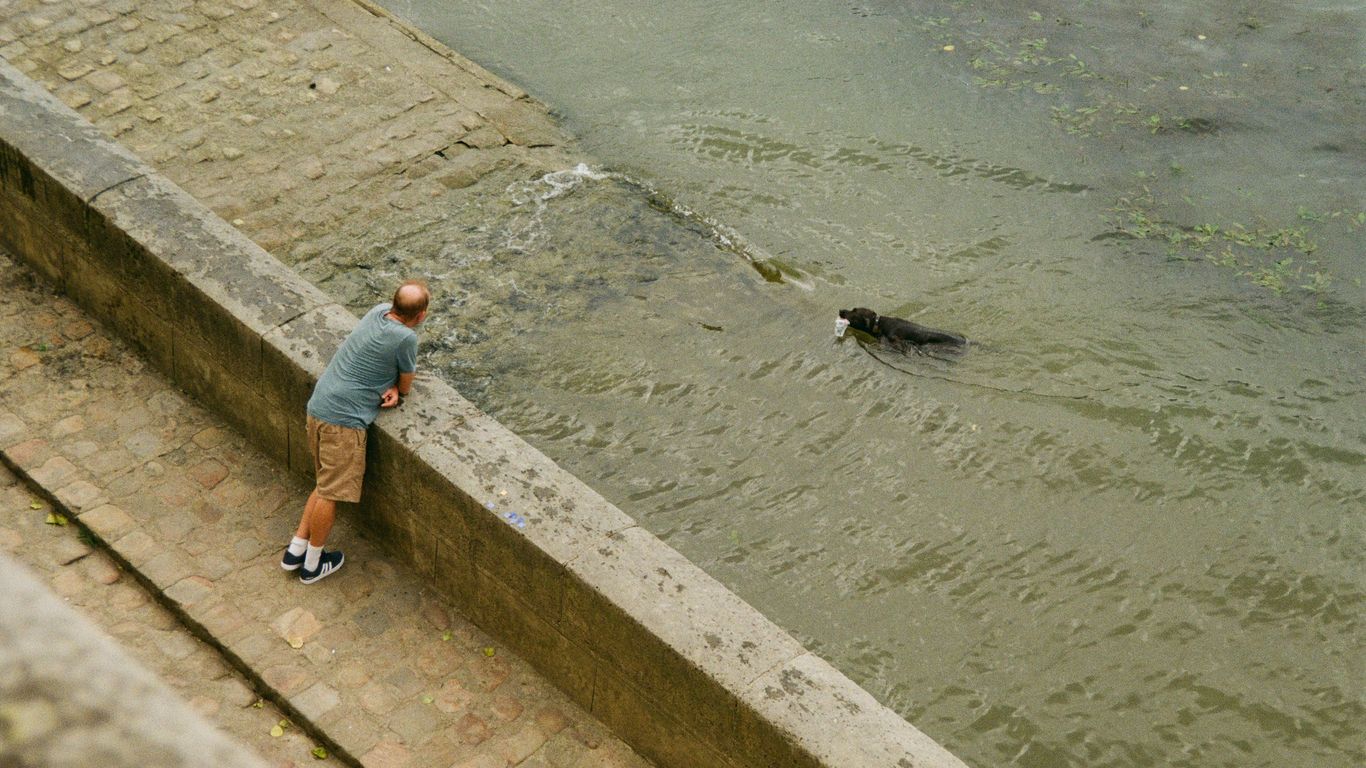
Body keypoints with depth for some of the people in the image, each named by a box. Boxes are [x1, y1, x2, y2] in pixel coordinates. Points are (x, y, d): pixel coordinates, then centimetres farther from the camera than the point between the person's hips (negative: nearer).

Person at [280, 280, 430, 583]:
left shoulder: (379, 311, 6)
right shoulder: (405, 337, -17)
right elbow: (406, 385, -2)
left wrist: (391, 387, 1)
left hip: (318, 407, 9)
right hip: (344, 418, -9)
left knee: (326, 485, 22)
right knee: (331, 493, 5)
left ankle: (296, 548, 26)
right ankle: (313, 563, 17)